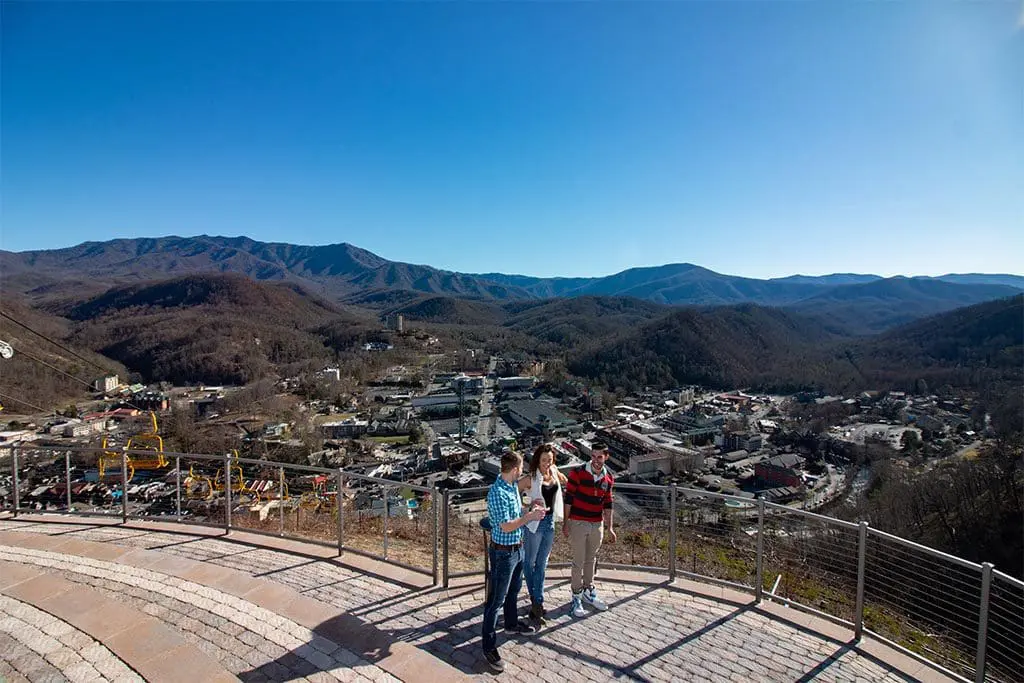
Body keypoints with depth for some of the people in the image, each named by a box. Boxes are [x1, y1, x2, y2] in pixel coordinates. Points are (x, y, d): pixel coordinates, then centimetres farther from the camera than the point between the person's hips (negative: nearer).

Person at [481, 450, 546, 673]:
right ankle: (489, 647, 14)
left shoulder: (514, 486, 1)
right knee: (496, 599, 2)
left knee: (514, 590, 27)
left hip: (517, 548, 9)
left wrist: (531, 510, 4)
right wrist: (529, 517, -22)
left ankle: (511, 623, 48)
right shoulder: (497, 493, -28)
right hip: (503, 552, -9)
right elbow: (506, 527, -26)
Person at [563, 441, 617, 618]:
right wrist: (565, 523, -10)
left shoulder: (608, 478, 0)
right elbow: (568, 499, -10)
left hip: (597, 525, 5)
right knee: (579, 562, 4)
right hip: (578, 523, -4)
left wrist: (610, 528, 8)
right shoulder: (578, 473, -15)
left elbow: (607, 504, 9)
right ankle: (576, 597, 18)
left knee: (591, 560, 18)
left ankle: (588, 591, 35)